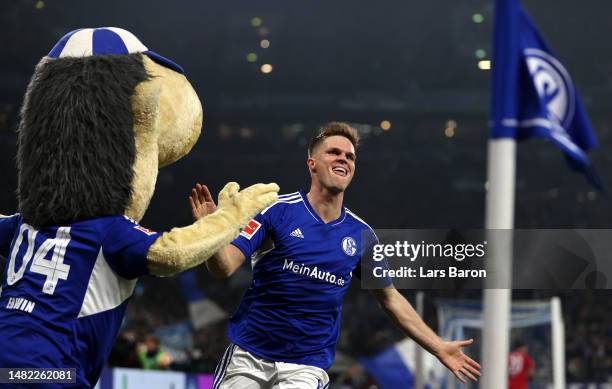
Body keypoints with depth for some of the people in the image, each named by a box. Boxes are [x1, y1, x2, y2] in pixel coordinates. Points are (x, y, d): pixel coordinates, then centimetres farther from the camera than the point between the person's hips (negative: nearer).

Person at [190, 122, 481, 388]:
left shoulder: (361, 235, 3)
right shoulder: (277, 210, -7)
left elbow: (390, 299, 15)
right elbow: (224, 267, -14)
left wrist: (439, 349, 13)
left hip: (307, 365, 1)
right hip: (248, 355, -1)